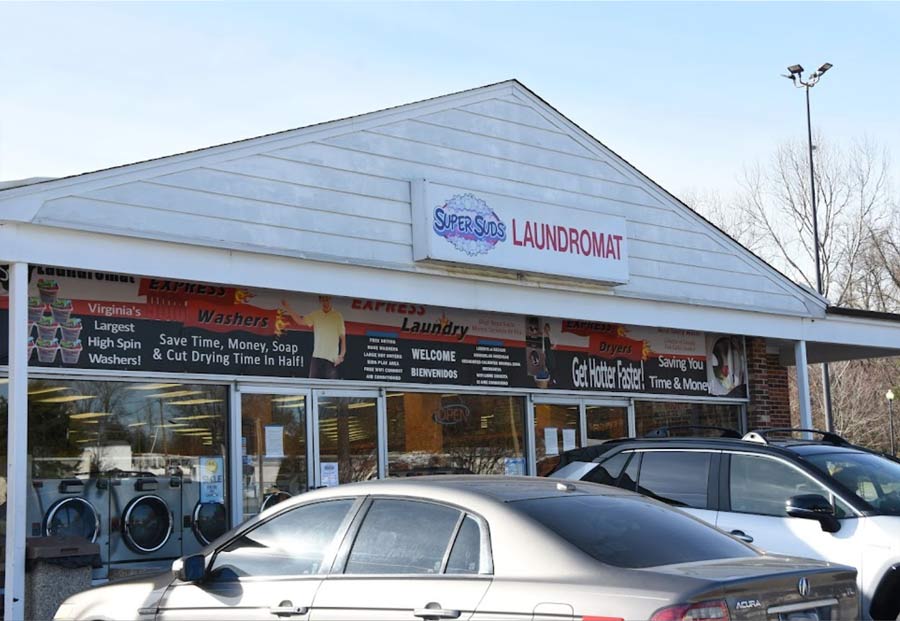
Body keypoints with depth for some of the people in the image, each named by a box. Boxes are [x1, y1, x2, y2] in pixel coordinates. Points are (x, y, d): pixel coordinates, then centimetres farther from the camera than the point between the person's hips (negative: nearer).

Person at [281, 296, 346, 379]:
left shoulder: (338, 316, -1)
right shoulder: (315, 315, 7)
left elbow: (343, 337, 0)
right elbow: (300, 321, -2)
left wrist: (342, 355, -8)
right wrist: (289, 309, -15)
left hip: (332, 359, -3)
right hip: (317, 357, 3)